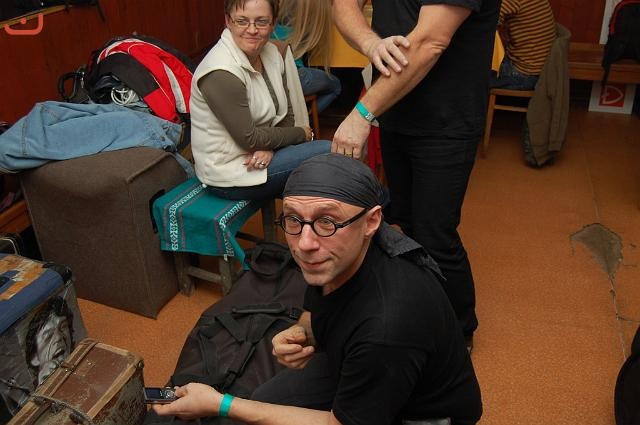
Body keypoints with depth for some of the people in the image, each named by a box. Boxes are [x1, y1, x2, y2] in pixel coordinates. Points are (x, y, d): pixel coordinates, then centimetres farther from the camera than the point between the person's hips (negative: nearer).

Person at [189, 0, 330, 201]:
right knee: (327, 153, -12)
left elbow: (287, 115, 4)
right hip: (228, 172, -7)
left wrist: (269, 147, -16)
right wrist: (302, 133, -9)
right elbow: (249, 139, -21)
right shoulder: (221, 73, -24)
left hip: (257, 155, 7)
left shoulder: (272, 53, 0)